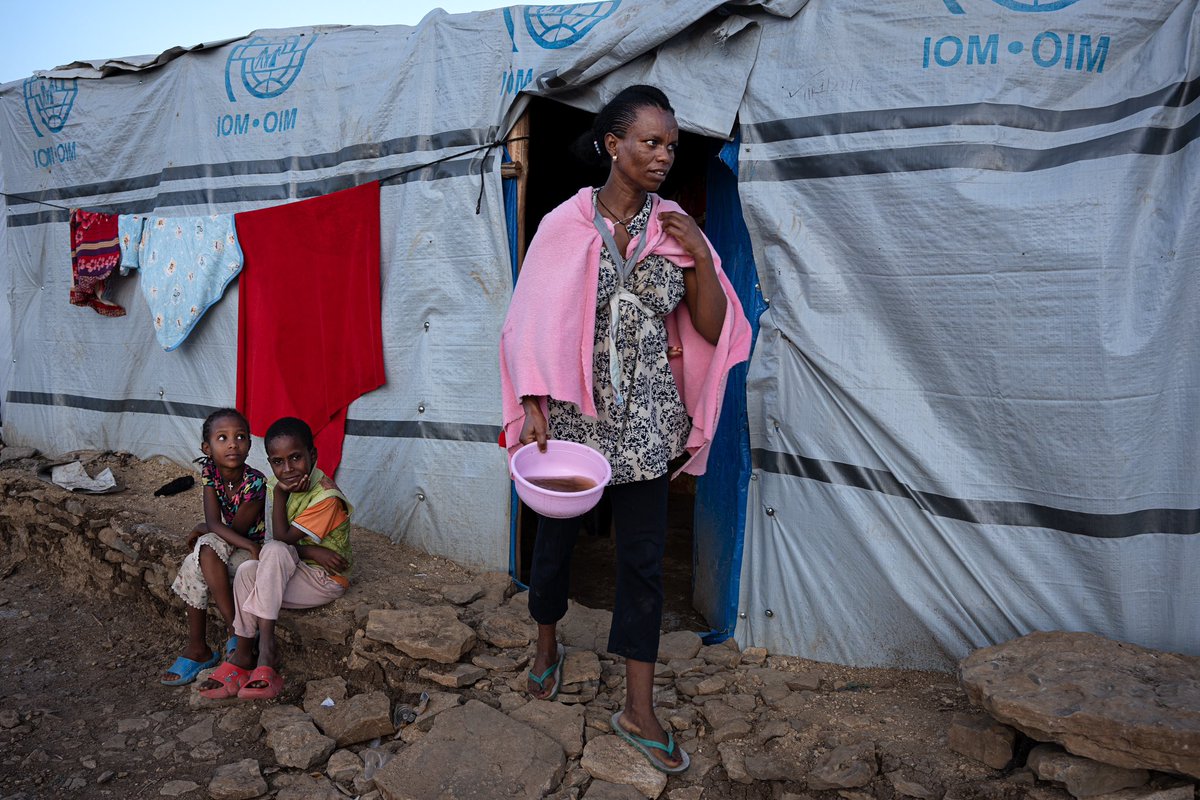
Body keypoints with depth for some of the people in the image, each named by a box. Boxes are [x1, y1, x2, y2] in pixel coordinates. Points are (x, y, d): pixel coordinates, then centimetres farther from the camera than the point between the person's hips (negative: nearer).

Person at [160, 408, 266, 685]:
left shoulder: (255, 483, -24)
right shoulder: (210, 472, -9)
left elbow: (236, 530, -18)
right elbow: (214, 522, -19)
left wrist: (203, 530, -3)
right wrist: (249, 545, -31)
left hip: (256, 547, -5)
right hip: (226, 549, 5)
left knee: (207, 547, -27)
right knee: (204, 551, -23)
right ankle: (197, 648, -13)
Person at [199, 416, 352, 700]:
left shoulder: (327, 498, -21)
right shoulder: (278, 484, 0)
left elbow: (283, 538, -21)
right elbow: (273, 537, -5)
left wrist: (280, 494, -20)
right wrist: (310, 551, -22)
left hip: (327, 579, -6)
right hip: (292, 571, 7)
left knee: (274, 552, -30)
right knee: (247, 570, -22)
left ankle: (267, 649, -26)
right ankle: (244, 655, -13)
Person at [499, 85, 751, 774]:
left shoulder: (675, 228, 3)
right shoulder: (566, 225, -5)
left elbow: (712, 330, 2)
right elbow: (535, 323, -5)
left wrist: (699, 257, -11)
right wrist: (533, 408, -13)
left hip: (645, 422, 2)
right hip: (573, 412, -1)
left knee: (645, 557, 5)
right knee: (558, 534, 15)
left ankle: (640, 711, 18)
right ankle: (548, 645, 44)